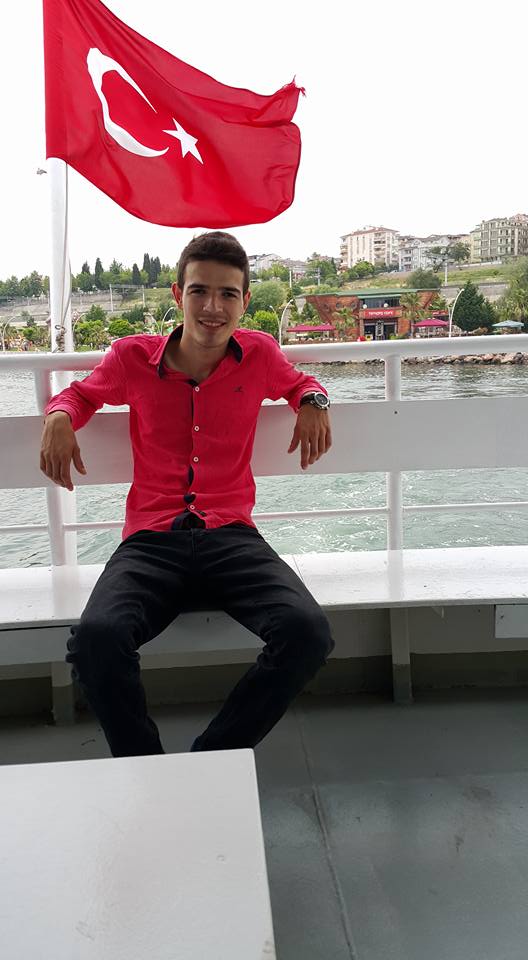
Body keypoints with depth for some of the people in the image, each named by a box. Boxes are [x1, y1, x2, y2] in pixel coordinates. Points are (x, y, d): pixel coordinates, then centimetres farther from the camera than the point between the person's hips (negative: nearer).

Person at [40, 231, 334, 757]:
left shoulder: (259, 353, 7)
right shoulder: (133, 356, 5)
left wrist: (313, 402, 7)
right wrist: (59, 416, 2)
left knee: (307, 631, -28)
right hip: (151, 541, -1)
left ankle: (211, 758, -7)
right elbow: (81, 393, 26)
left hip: (231, 536, 1)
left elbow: (297, 383, 31)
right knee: (96, 637, -33)